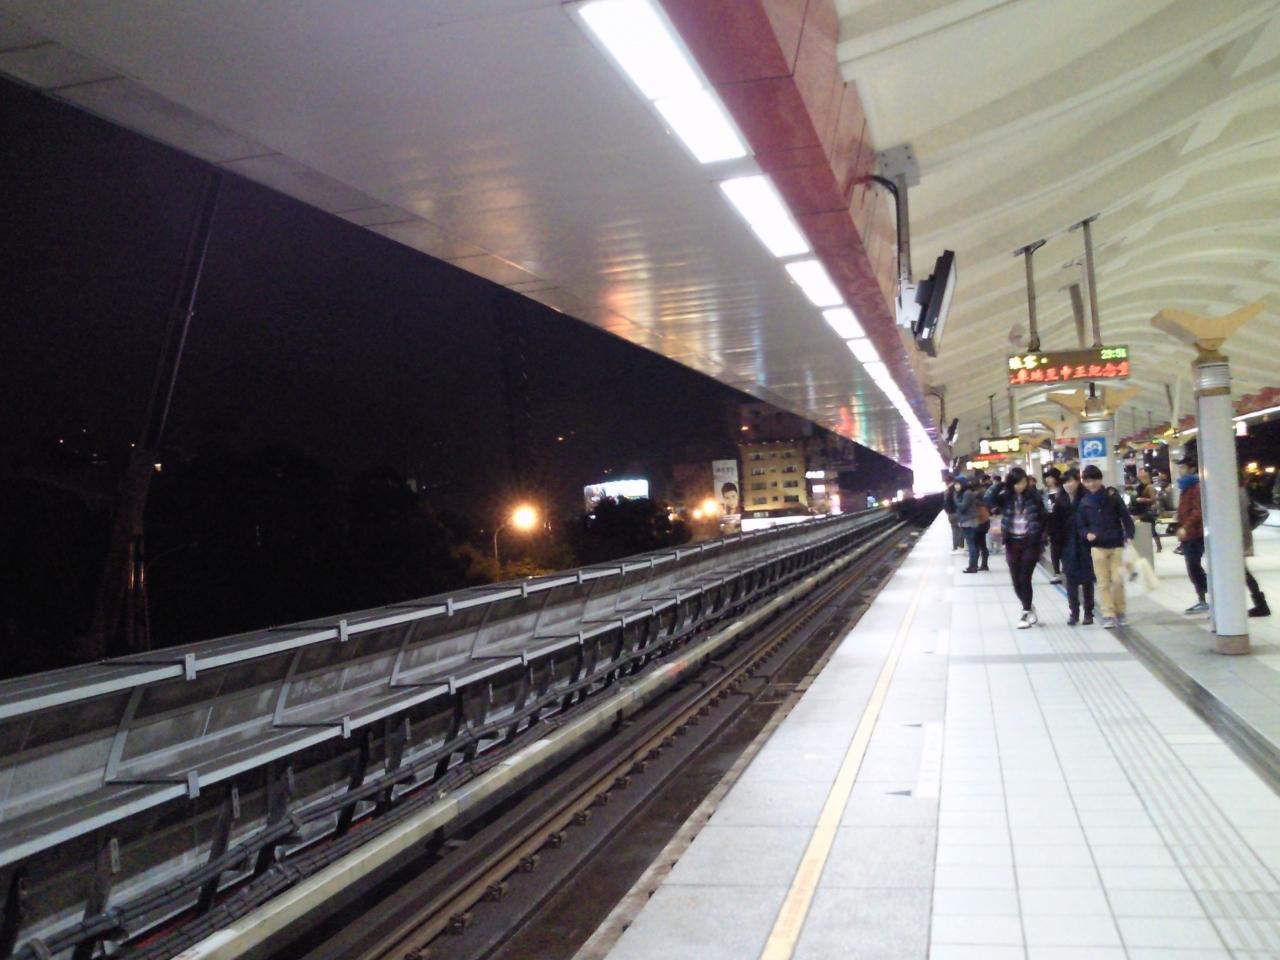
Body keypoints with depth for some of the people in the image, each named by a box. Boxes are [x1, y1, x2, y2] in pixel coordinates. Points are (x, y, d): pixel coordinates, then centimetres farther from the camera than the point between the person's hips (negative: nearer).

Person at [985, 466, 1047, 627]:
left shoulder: (1033, 497, -4)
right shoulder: (1006, 497, 0)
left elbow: (1042, 519, 1)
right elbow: (989, 499, -16)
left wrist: (1041, 541, -2)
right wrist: (1001, 483, -14)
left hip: (1030, 543, -3)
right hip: (1012, 543, 3)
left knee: (1024, 579, -7)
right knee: (1016, 581, 6)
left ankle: (1026, 613, 6)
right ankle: (1030, 609, 26)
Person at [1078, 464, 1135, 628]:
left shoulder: (1112, 495, -2)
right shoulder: (1084, 502, 2)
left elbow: (1125, 517, -1)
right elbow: (1081, 524, 8)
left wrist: (1129, 536, -12)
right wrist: (1087, 533, -12)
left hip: (1116, 545, -1)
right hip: (1097, 547, 1)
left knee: (1118, 580, 0)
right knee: (1103, 582, 2)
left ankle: (1120, 612, 16)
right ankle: (1108, 614, 6)